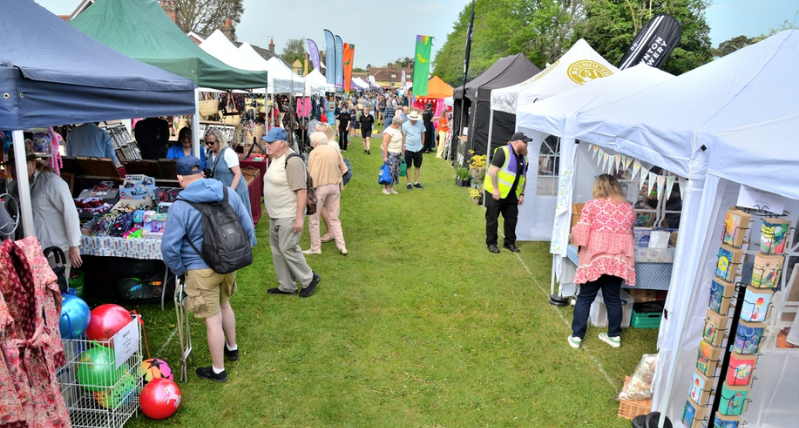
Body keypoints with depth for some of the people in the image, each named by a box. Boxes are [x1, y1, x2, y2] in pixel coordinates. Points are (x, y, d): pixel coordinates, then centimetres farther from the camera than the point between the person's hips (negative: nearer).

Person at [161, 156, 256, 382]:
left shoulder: (181, 206, -17)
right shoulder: (228, 193, -3)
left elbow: (169, 247, -16)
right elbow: (248, 226, 3)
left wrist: (180, 269, 2)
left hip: (202, 270, -6)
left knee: (213, 320, 6)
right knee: (224, 304, 28)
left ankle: (218, 370, 23)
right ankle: (232, 348, 48)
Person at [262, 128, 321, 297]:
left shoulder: (292, 161, -19)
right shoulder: (275, 159, 11)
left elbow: (302, 190, -23)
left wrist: (299, 217, -24)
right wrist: (269, 207, 23)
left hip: (289, 216, -10)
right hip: (275, 215, 10)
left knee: (288, 249, -6)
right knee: (277, 250, 13)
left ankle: (309, 279, 13)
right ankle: (286, 286, 25)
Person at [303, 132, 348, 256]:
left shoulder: (314, 152, -8)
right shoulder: (334, 150, 8)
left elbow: (311, 173, -13)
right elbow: (343, 169, 8)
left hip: (320, 186, -5)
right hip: (335, 186, 5)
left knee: (314, 219, 8)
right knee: (334, 218, 15)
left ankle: (315, 247, 13)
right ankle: (342, 246, 12)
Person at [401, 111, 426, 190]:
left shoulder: (420, 123, -2)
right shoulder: (405, 125, -11)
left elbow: (423, 133, 9)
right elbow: (403, 136, -6)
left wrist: (422, 143, 9)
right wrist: (404, 145, -9)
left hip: (418, 149, 4)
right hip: (408, 149, -4)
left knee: (418, 166, 12)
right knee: (408, 166, 4)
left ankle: (416, 182, 24)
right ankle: (409, 183, 13)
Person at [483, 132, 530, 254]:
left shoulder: (524, 158, 10)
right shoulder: (503, 152, -15)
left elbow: (523, 177, 16)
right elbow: (493, 171, -18)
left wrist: (521, 194, 11)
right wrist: (495, 189, -21)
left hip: (512, 195, 7)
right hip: (495, 192, -7)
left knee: (512, 218, 11)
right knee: (492, 218, 2)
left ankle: (510, 242, 25)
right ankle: (491, 243, 14)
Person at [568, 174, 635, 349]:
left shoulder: (592, 204, -4)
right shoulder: (628, 207, 9)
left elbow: (581, 233, -10)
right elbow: (630, 233, 20)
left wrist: (573, 235, 11)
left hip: (595, 259, -4)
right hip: (619, 260, 4)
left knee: (585, 298, 6)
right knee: (613, 298, 16)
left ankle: (576, 336, 11)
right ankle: (614, 335, 26)